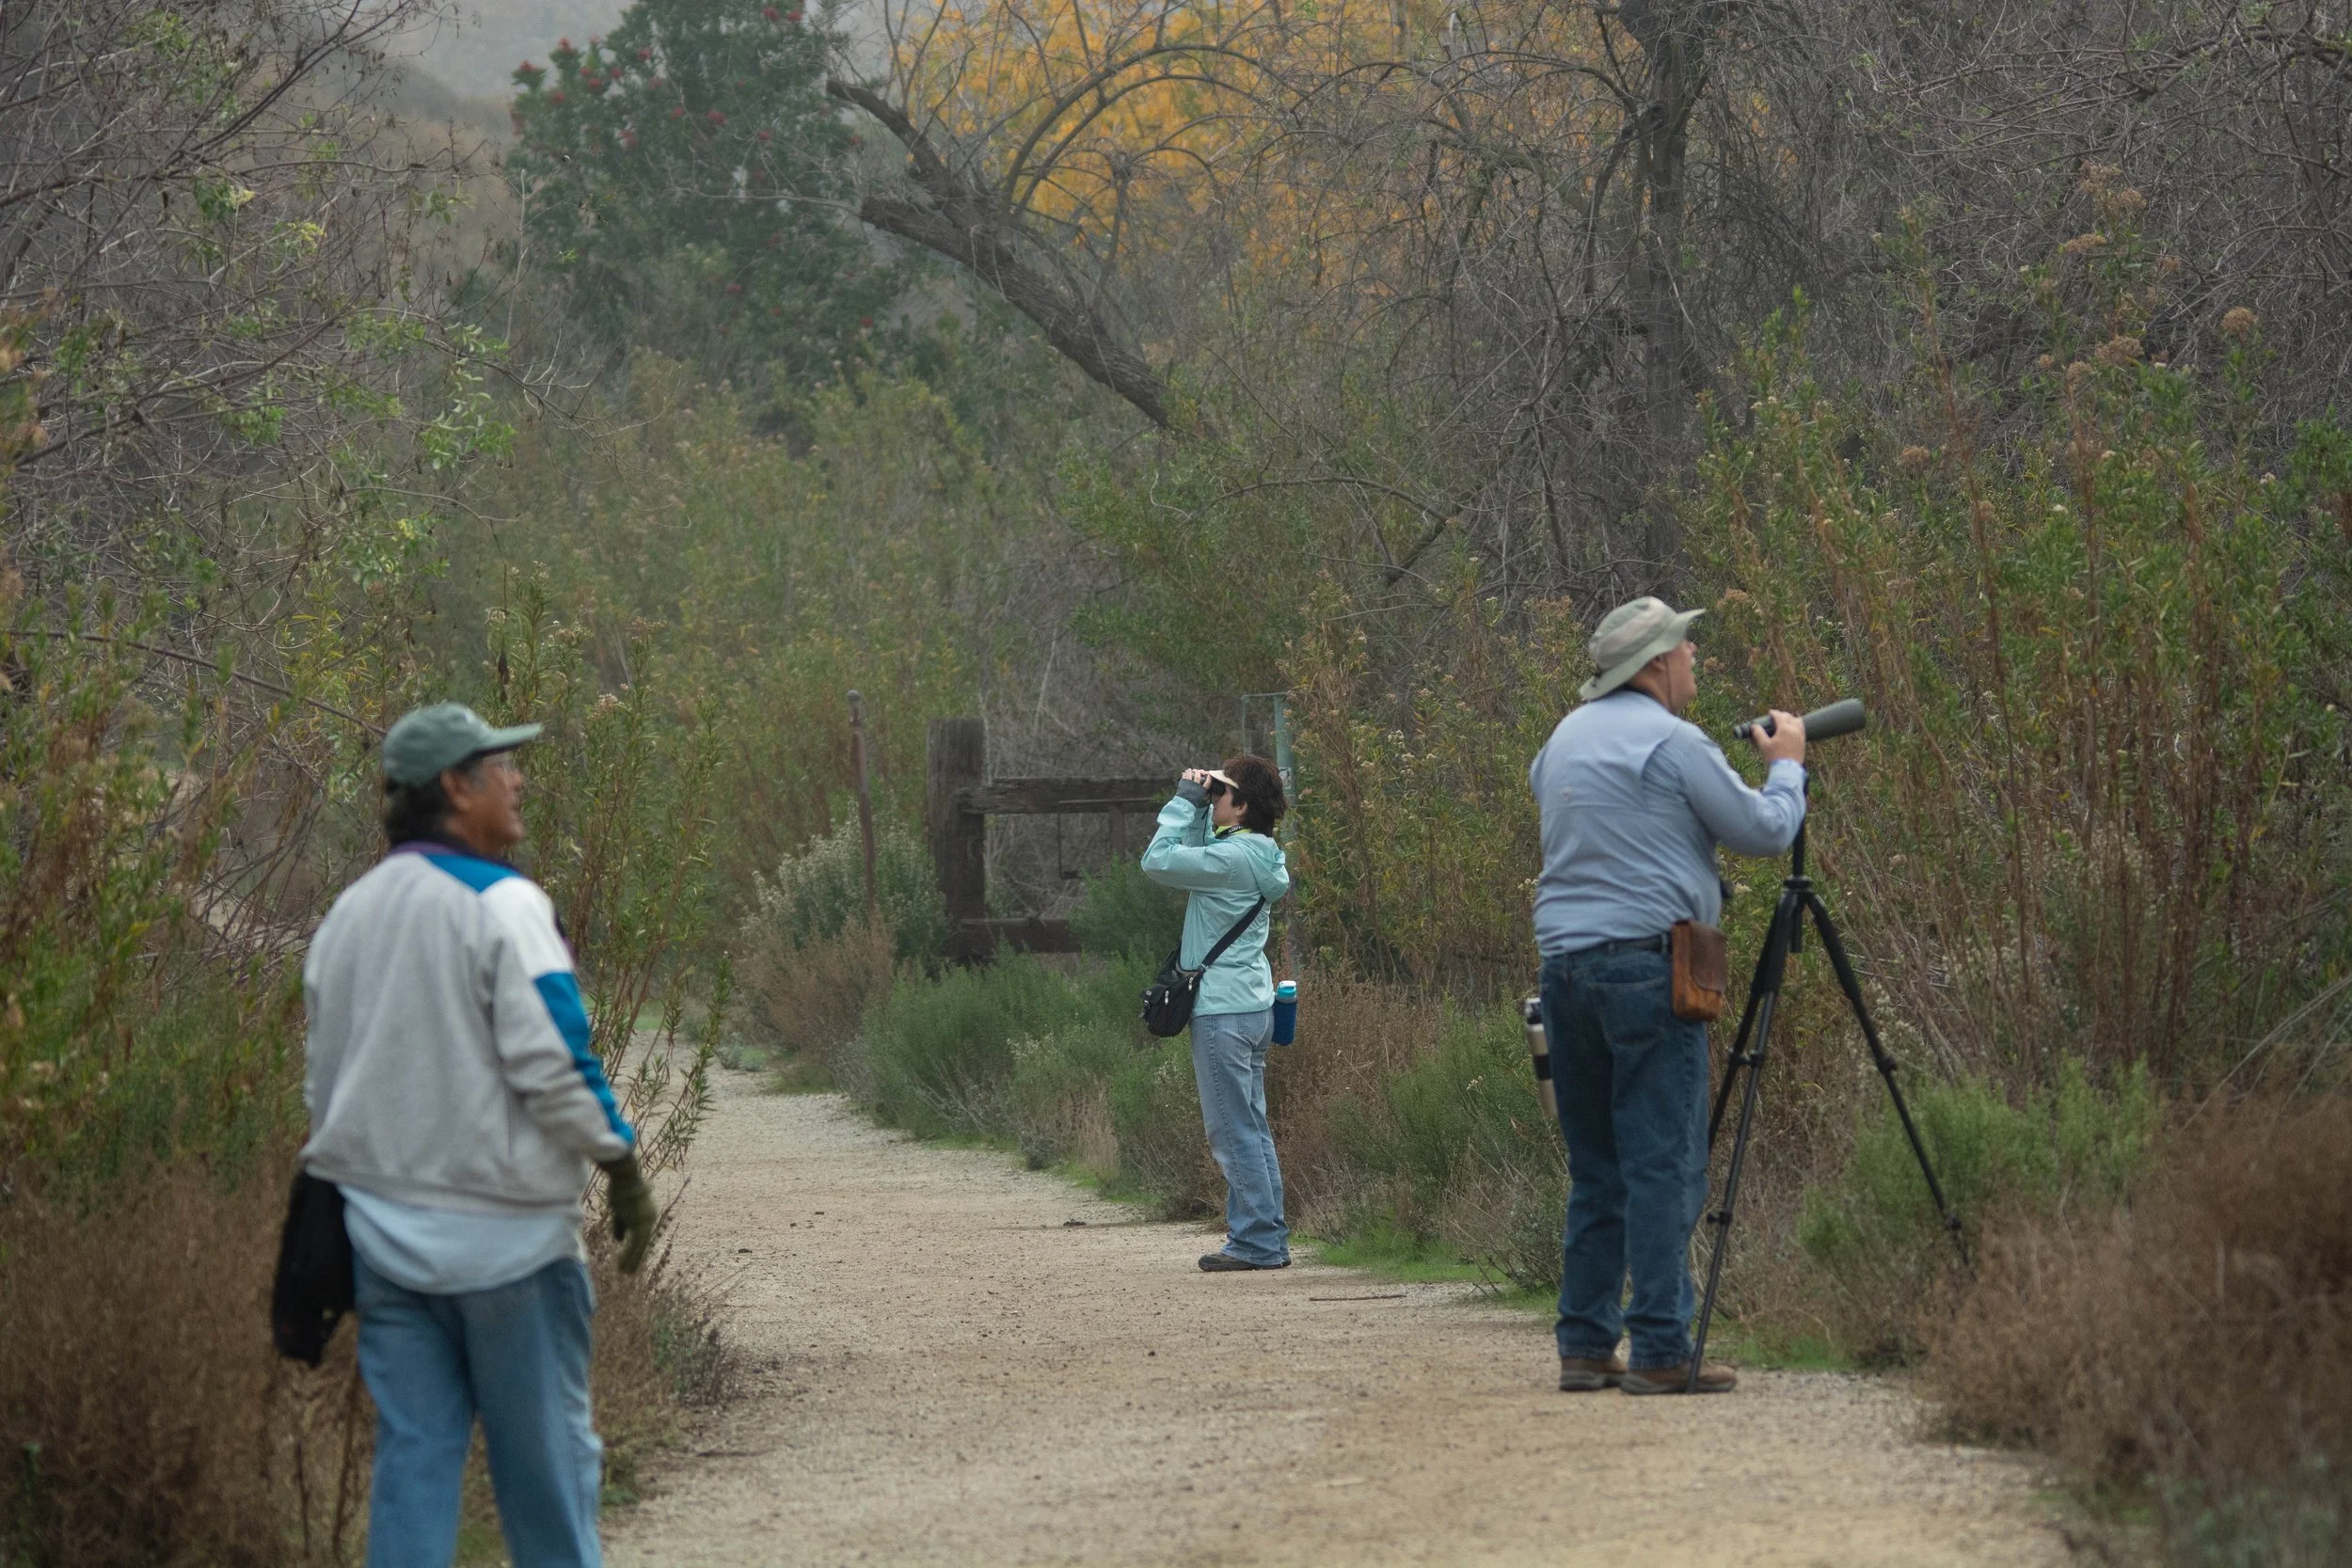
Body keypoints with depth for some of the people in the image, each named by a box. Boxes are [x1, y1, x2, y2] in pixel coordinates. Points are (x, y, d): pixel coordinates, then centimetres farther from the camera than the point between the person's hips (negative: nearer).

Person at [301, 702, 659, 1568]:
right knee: (545, 1455, 5)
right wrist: (621, 1164, -8)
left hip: (382, 1226, 6)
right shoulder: (502, 905, -13)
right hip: (502, 1231, -6)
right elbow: (550, 1062, -18)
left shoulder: (348, 914, 12)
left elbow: (325, 1079, 16)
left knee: (412, 1453, 6)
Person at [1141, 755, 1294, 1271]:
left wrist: (1186, 800, -8)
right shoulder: (1253, 853, 10)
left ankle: (1256, 1241, -4)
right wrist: (1195, 806, 11)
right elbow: (1193, 855, 24)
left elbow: (1158, 861, -17)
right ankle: (1268, 1239, 16)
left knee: (1234, 1131, -6)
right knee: (1252, 1128, 13)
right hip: (1252, 1005, 10)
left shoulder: (1234, 857, -19)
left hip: (1223, 1012, -10)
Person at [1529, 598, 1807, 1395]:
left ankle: (1585, 1345, 11)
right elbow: (1765, 829, -4)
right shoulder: (1672, 743, -7)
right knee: (1663, 1164, -6)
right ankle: (1658, 1351, -9)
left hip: (1565, 963, 7)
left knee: (1596, 1168, 12)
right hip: (1647, 963, -7)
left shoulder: (1566, 738, 15)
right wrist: (1787, 765, 15)